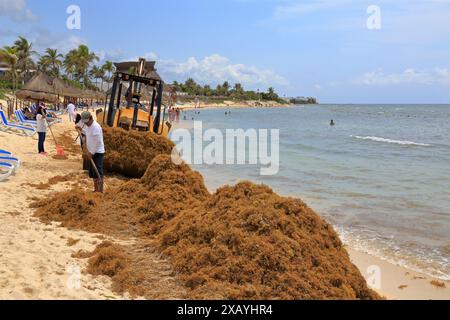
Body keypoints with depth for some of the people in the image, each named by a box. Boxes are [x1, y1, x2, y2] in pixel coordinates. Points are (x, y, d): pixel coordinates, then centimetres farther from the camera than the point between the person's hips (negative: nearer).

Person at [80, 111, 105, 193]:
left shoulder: (96, 127, -19)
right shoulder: (87, 126, 10)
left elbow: (97, 142, -20)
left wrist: (91, 153, -16)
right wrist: (87, 150, 9)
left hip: (98, 153, -9)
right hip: (91, 153, 9)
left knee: (98, 173, -10)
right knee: (93, 173, 14)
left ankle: (100, 192, -9)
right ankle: (96, 189, 23)